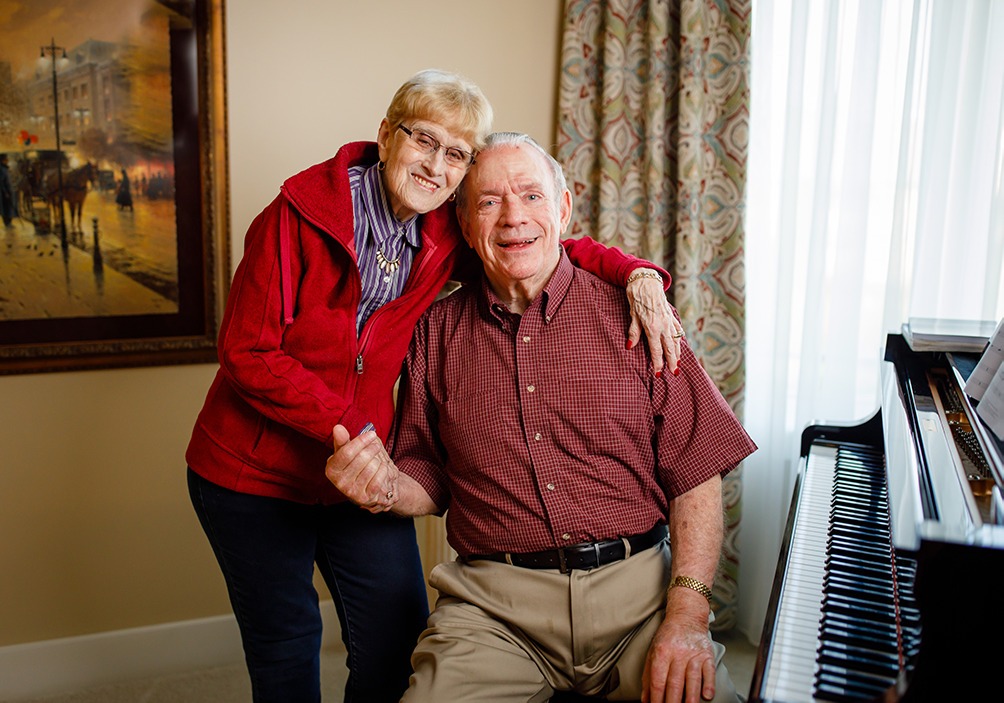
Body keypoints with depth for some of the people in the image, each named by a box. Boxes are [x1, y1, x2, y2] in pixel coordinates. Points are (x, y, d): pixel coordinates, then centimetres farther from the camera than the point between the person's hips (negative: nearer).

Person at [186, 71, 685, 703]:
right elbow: (247, 355, -18)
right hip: (254, 473, -3)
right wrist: (347, 426, -26)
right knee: (285, 649, 12)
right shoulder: (301, 214, -17)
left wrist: (639, 275, -19)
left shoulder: (446, 234, -5)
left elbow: (549, 249, 1)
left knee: (399, 647, 7)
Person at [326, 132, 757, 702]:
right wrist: (388, 488, -9)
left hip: (638, 588, 0)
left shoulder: (629, 314, 2)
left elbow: (695, 470, -1)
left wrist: (688, 617, -11)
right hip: (494, 603, 1)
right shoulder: (438, 332, 7)